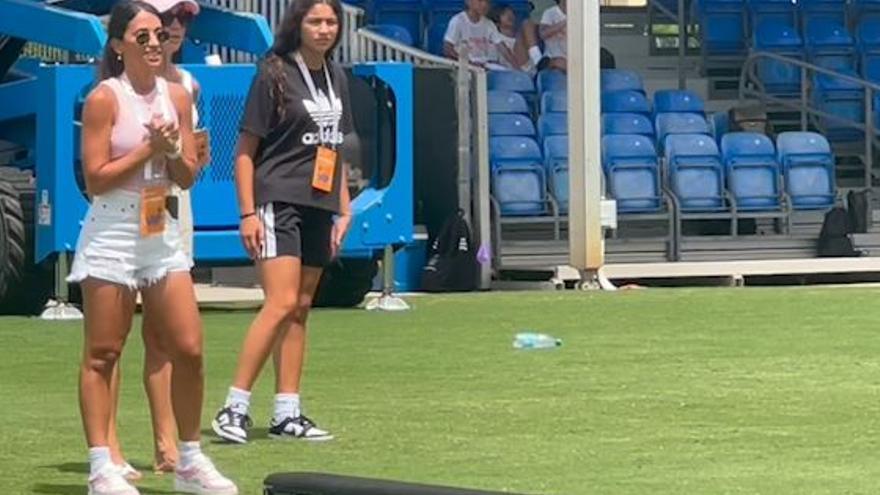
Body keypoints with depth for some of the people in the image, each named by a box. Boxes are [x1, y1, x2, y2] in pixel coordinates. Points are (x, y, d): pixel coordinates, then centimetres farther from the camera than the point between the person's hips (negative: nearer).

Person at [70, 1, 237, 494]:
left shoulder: (177, 96, 7)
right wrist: (148, 148, -14)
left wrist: (174, 151, -10)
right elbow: (95, 179, -11)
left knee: (189, 349, 2)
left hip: (163, 234, 5)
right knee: (102, 355, -1)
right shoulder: (104, 99, -8)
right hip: (111, 235, -5)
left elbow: (188, 177, 10)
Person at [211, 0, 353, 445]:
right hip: (279, 202, -7)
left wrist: (344, 209, 18)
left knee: (300, 309, 8)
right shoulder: (273, 74, -5)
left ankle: (287, 414, 11)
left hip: (319, 207, 7)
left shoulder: (336, 78, 15)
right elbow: (245, 150, -6)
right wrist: (248, 213, -13)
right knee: (282, 303, -17)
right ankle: (234, 407, -15)